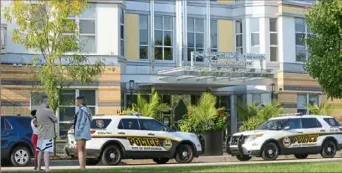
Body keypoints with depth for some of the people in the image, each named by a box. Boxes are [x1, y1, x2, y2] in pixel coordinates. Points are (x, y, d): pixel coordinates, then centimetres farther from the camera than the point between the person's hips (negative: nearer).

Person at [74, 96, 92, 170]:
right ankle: (83, 167, 19)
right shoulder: (85, 109, 15)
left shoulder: (82, 110, -17)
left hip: (81, 133, -11)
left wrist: (78, 133, -22)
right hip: (84, 133, 11)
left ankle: (81, 167, -18)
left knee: (80, 150, -13)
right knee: (83, 149, 14)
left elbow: (81, 122, -22)